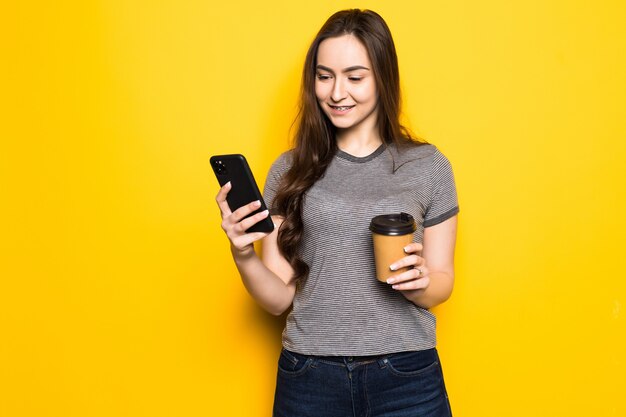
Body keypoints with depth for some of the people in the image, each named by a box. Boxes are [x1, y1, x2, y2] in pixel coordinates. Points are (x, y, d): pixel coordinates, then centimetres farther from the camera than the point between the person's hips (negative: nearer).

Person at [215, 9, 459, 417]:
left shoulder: (428, 166, 0)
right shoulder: (289, 170, 2)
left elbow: (442, 283, 6)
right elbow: (278, 299, 0)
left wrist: (419, 283, -15)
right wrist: (244, 256, -18)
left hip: (407, 377, 0)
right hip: (309, 378, 1)